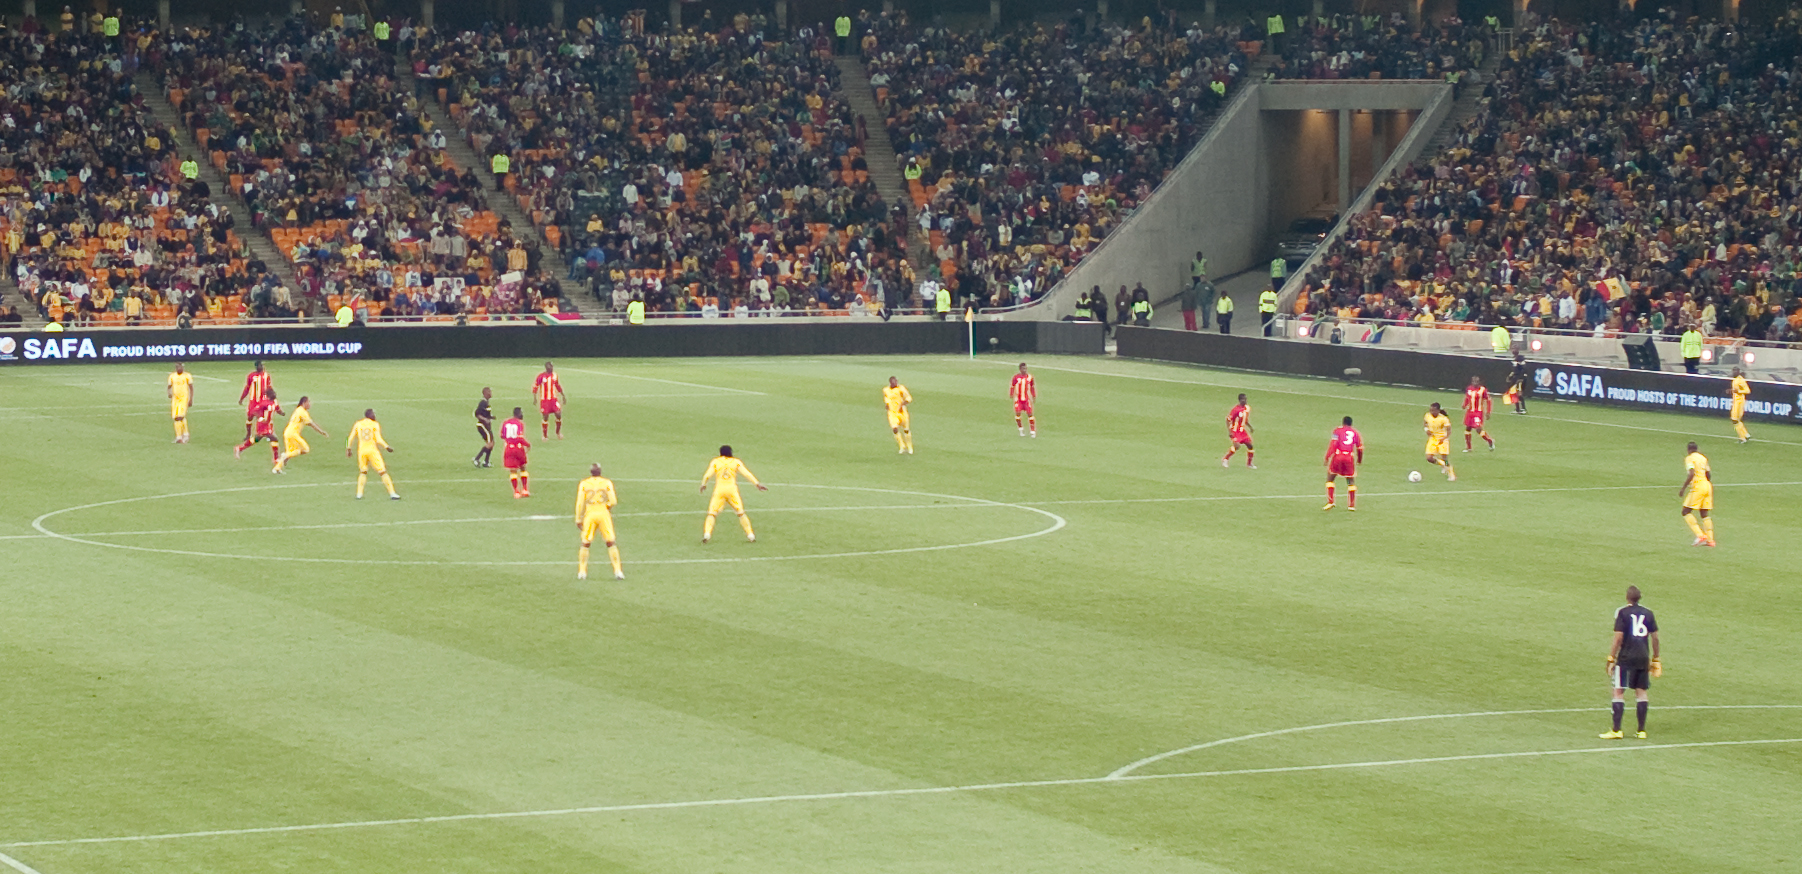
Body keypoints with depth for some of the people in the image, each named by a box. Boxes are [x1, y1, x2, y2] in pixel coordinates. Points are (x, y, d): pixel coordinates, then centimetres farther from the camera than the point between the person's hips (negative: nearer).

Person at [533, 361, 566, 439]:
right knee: (545, 417, 0)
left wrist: (563, 395, 19)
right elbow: (535, 387, -4)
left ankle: (558, 433, 16)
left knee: (558, 415, -5)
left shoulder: (554, 375, 6)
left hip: (554, 399, 3)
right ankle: (545, 436, 13)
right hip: (544, 400, -3)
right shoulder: (541, 376, -9)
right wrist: (535, 398, -10)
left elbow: (558, 386, 19)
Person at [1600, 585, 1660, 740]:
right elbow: (1655, 637, 11)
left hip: (1626, 657, -5)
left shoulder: (1622, 613, -6)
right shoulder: (1648, 613, 8)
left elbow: (1618, 637, -11)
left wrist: (1611, 659, -6)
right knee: (1641, 691, 11)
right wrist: (1655, 659, 20)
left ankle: (1616, 730, -6)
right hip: (1643, 657, 5)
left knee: (1619, 691, -1)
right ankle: (1641, 730, 11)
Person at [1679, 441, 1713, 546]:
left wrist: (1683, 488, -16)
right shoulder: (1703, 458, 16)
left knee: (1686, 512, -2)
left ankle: (1700, 535, -15)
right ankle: (1710, 540, 7)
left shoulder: (1689, 459, -6)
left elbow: (1692, 474, -19)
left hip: (1697, 486, -7)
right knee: (1704, 514, 13)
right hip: (1707, 486, 7)